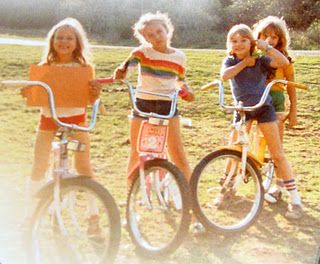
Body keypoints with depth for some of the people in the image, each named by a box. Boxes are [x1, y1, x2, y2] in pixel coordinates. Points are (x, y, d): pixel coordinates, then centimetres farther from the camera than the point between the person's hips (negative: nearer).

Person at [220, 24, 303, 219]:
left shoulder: (260, 60, -1)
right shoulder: (230, 61, 3)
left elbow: (284, 62, -17)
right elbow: (225, 75, -19)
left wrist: (267, 47, -21)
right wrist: (244, 63, -13)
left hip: (264, 107, -2)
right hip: (242, 108, 2)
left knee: (278, 154, -5)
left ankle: (295, 199, -4)